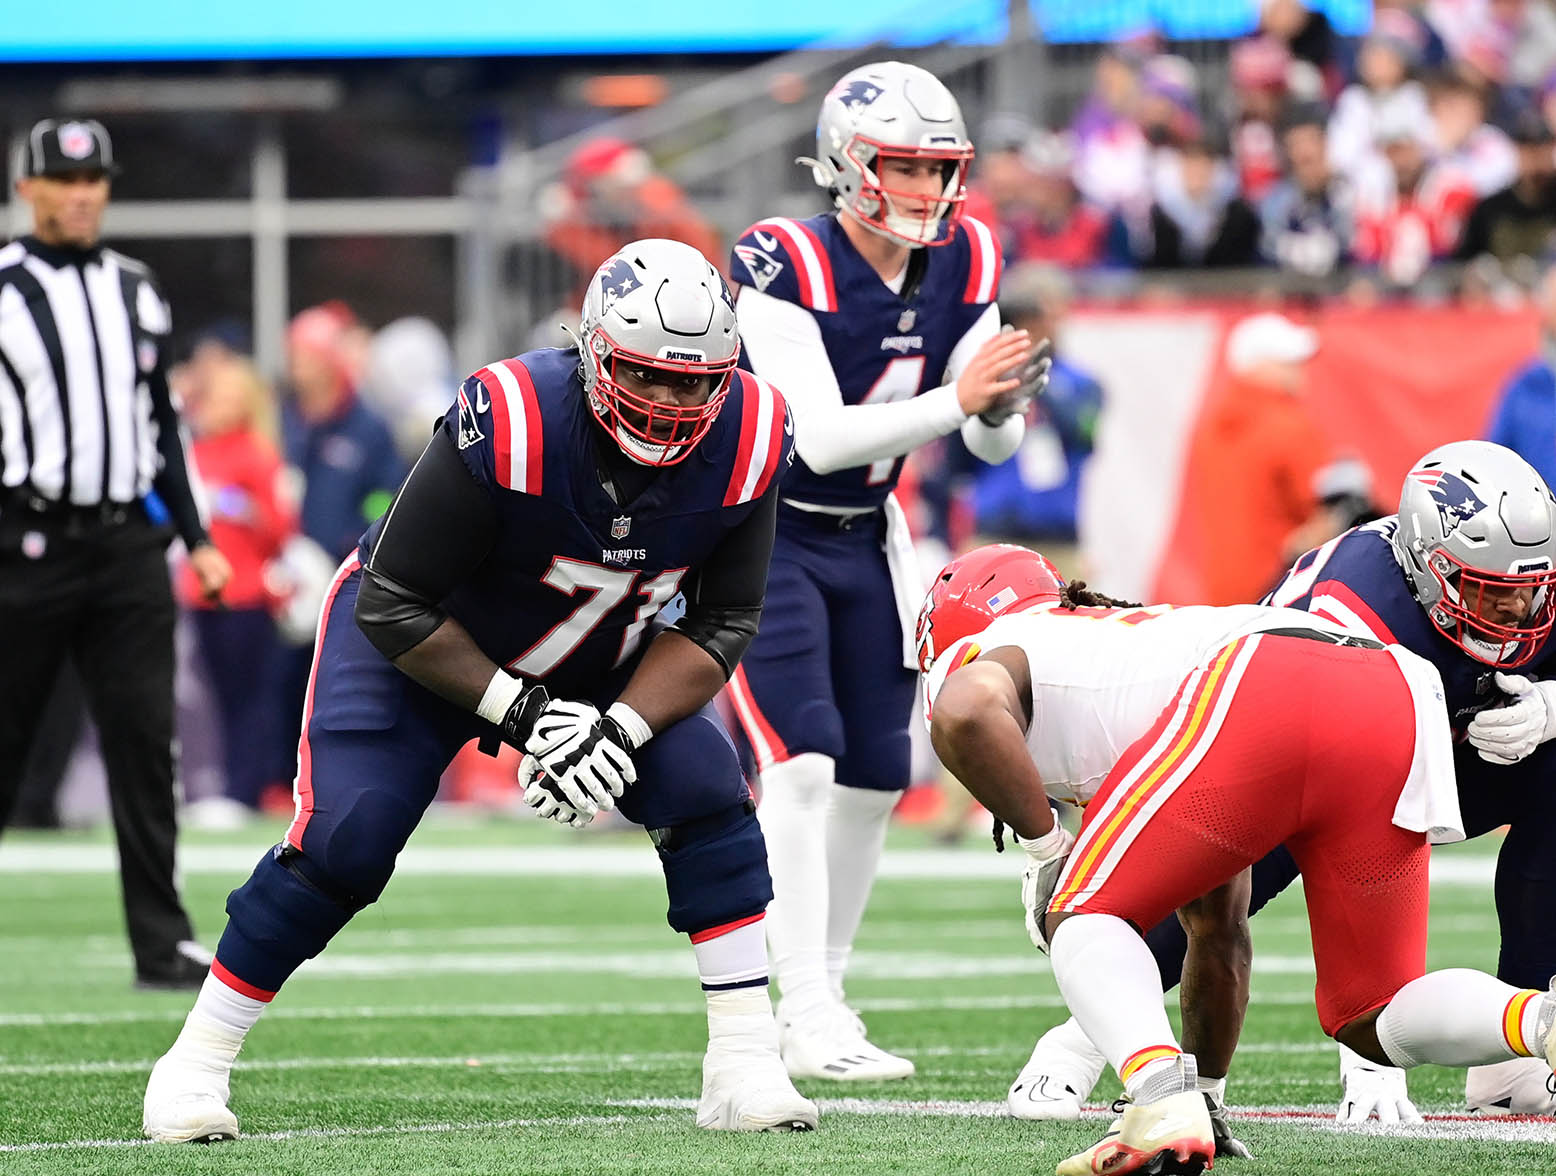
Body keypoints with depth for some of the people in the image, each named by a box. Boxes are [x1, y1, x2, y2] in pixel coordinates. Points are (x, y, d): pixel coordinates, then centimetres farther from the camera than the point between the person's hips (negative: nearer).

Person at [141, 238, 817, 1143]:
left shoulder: (746, 440, -24)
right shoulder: (508, 426, -37)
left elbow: (723, 622, -12)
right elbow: (394, 609, -27)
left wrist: (623, 728, -26)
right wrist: (518, 713, -29)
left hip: (599, 662, 4)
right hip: (426, 649, -4)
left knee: (710, 801, -15)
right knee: (342, 842, -17)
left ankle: (745, 1066, -9)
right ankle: (196, 1063, -1)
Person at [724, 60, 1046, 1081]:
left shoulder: (963, 263, -5)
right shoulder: (785, 266, -25)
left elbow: (992, 442, -3)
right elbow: (822, 438, -31)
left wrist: (1006, 402, -27)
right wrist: (958, 396, -39)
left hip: (864, 539, 7)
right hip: (763, 531, -7)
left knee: (874, 779, 7)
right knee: (802, 763, -18)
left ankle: (820, 995, 22)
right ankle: (810, 1020, -20)